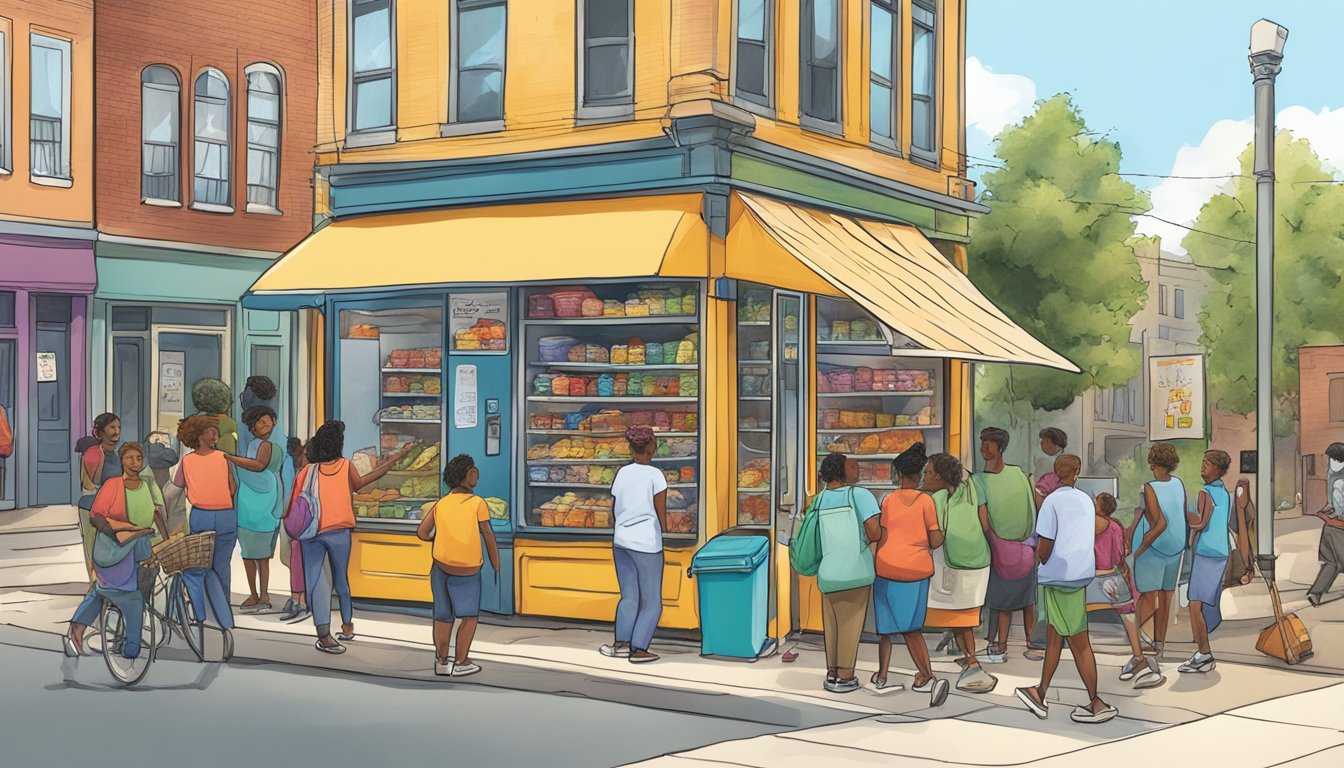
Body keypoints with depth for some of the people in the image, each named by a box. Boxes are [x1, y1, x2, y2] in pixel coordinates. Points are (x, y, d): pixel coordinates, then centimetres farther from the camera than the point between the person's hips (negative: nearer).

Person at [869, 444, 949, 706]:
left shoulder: (888, 500, -1)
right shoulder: (926, 501, -3)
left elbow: (881, 538, -1)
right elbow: (935, 542, -3)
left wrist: (876, 565, 12)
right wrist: (944, 532, 18)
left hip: (887, 567, 0)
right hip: (917, 569, 0)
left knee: (887, 625, 13)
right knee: (912, 628, 8)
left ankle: (882, 676, 18)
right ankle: (927, 677, -7)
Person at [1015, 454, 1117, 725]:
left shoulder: (1053, 501, -12)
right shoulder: (1085, 500, 8)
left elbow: (1043, 548, -14)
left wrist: (1045, 565, 8)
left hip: (1060, 577, -6)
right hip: (1081, 573, 6)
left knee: (1078, 641, -1)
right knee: (1053, 635, 13)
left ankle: (1097, 704, 4)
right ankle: (1040, 695, 18)